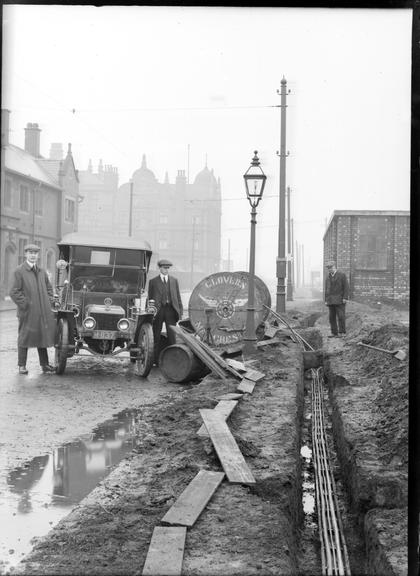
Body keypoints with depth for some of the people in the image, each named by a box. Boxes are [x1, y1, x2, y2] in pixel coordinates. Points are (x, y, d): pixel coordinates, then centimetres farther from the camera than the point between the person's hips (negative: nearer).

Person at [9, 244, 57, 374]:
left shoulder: (42, 272, 13)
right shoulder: (19, 271, -6)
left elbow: (49, 288, 24)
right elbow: (14, 292, -10)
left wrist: (50, 302, 10)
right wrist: (24, 304, -14)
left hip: (43, 312, 5)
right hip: (27, 313, -5)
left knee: (43, 337, 10)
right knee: (24, 338, 3)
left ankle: (45, 364, 18)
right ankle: (22, 366, 11)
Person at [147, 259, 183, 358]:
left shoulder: (174, 280, 13)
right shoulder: (153, 281, 8)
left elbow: (178, 296, 13)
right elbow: (150, 298, 8)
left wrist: (180, 311, 5)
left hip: (170, 310, 1)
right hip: (158, 310, -1)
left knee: (172, 335, -4)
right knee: (156, 337, 2)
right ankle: (155, 360, 6)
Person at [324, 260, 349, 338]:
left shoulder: (342, 275, -2)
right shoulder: (328, 278, 14)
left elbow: (346, 287, -6)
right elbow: (327, 290, 15)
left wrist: (345, 298, -14)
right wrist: (326, 300, 9)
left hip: (340, 299, -5)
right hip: (331, 300, 5)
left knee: (341, 316, -6)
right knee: (332, 317, 2)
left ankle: (342, 332, 0)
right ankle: (334, 332, 5)